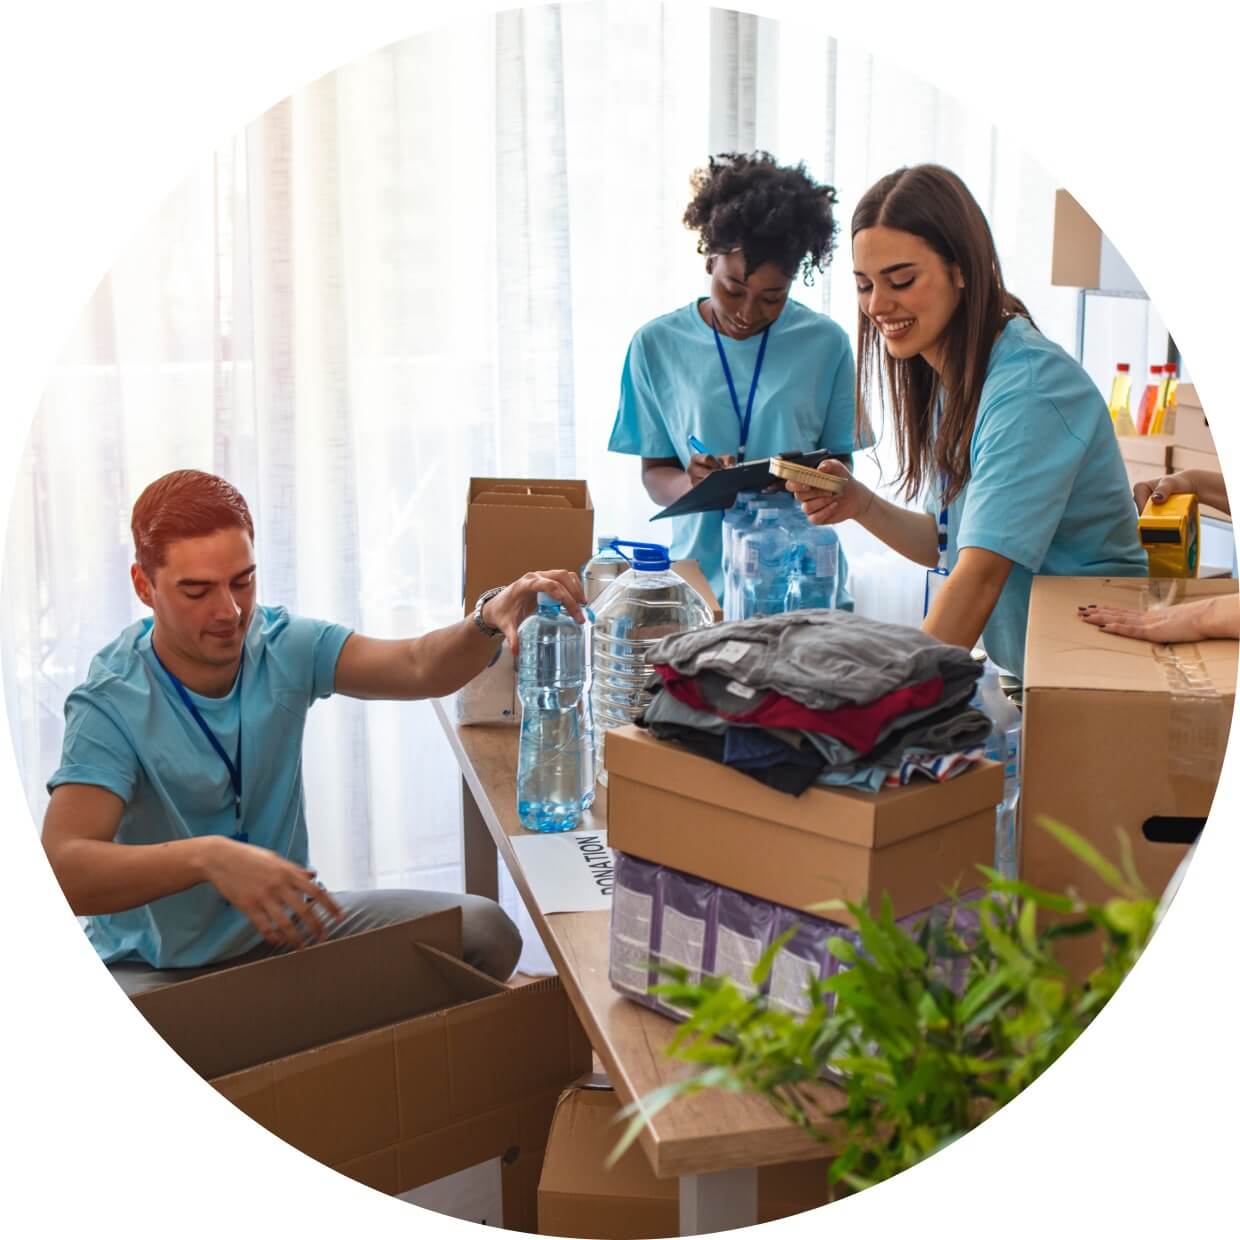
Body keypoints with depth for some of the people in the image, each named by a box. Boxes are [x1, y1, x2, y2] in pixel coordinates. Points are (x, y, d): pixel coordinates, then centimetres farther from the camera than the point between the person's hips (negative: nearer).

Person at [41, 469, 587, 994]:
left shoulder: (282, 647, -6)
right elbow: (60, 869, -32)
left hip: (283, 923, 4)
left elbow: (418, 668, -17)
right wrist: (207, 856, -49)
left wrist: (489, 619, -39)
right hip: (158, 966, -4)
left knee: (487, 932, -13)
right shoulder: (112, 706, -20)